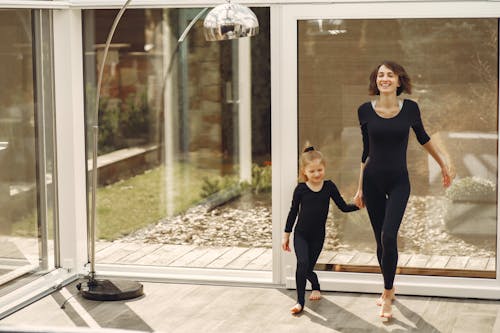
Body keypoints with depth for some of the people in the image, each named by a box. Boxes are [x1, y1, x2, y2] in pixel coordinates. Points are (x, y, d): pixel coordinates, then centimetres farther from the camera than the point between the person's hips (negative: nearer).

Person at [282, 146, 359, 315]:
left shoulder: (329, 186, -4)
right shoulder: (301, 189, -7)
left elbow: (343, 207, 2)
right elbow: (293, 212, 1)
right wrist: (286, 235, 4)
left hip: (318, 236, 1)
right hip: (301, 234, -1)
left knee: (308, 268, 4)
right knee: (302, 264, -20)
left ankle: (315, 287, 38)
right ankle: (300, 301, -10)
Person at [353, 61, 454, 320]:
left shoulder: (409, 108, -7)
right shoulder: (366, 111, -4)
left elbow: (422, 137, 12)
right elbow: (366, 152, 5)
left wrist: (443, 164, 19)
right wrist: (360, 188, 7)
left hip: (398, 182, -2)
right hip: (373, 181, 2)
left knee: (388, 236, -17)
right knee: (380, 239, 8)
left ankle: (388, 293, -2)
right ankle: (389, 289, 28)